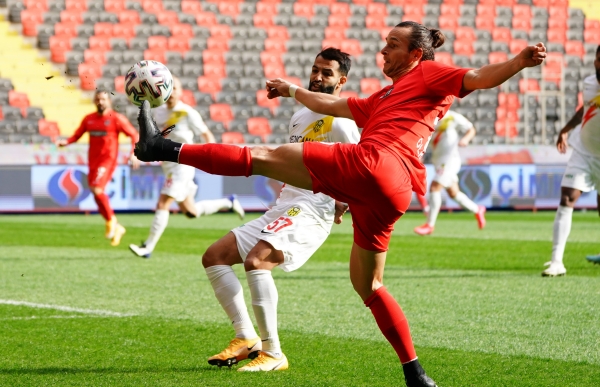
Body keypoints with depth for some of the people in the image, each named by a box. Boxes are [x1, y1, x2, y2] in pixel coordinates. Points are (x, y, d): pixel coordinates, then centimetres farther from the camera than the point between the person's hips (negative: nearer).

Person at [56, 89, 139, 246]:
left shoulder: (116, 118, -5)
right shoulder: (88, 119, 9)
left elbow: (134, 134, -2)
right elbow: (77, 135, 12)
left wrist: (134, 154, -13)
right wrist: (66, 142, -8)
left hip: (108, 160, -6)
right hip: (93, 161, 6)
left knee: (97, 189, -25)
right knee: (97, 195, 9)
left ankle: (111, 221, -5)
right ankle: (117, 228, 25)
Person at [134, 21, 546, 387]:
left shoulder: (429, 75, 11)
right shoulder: (383, 98, 35)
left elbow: (480, 78, -2)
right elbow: (332, 105, 44)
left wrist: (520, 62, -20)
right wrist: (292, 91, 55)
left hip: (370, 165, -10)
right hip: (386, 195, 10)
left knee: (265, 157, -7)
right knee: (368, 285, 13)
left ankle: (166, 149, -7)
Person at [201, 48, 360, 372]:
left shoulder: (340, 122, -9)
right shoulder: (300, 117, 19)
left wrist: (343, 205, -18)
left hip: (311, 211, -10)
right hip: (282, 207, 10)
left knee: (255, 260, -32)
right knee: (214, 257, 6)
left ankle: (272, 353, -25)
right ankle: (246, 338, 5)